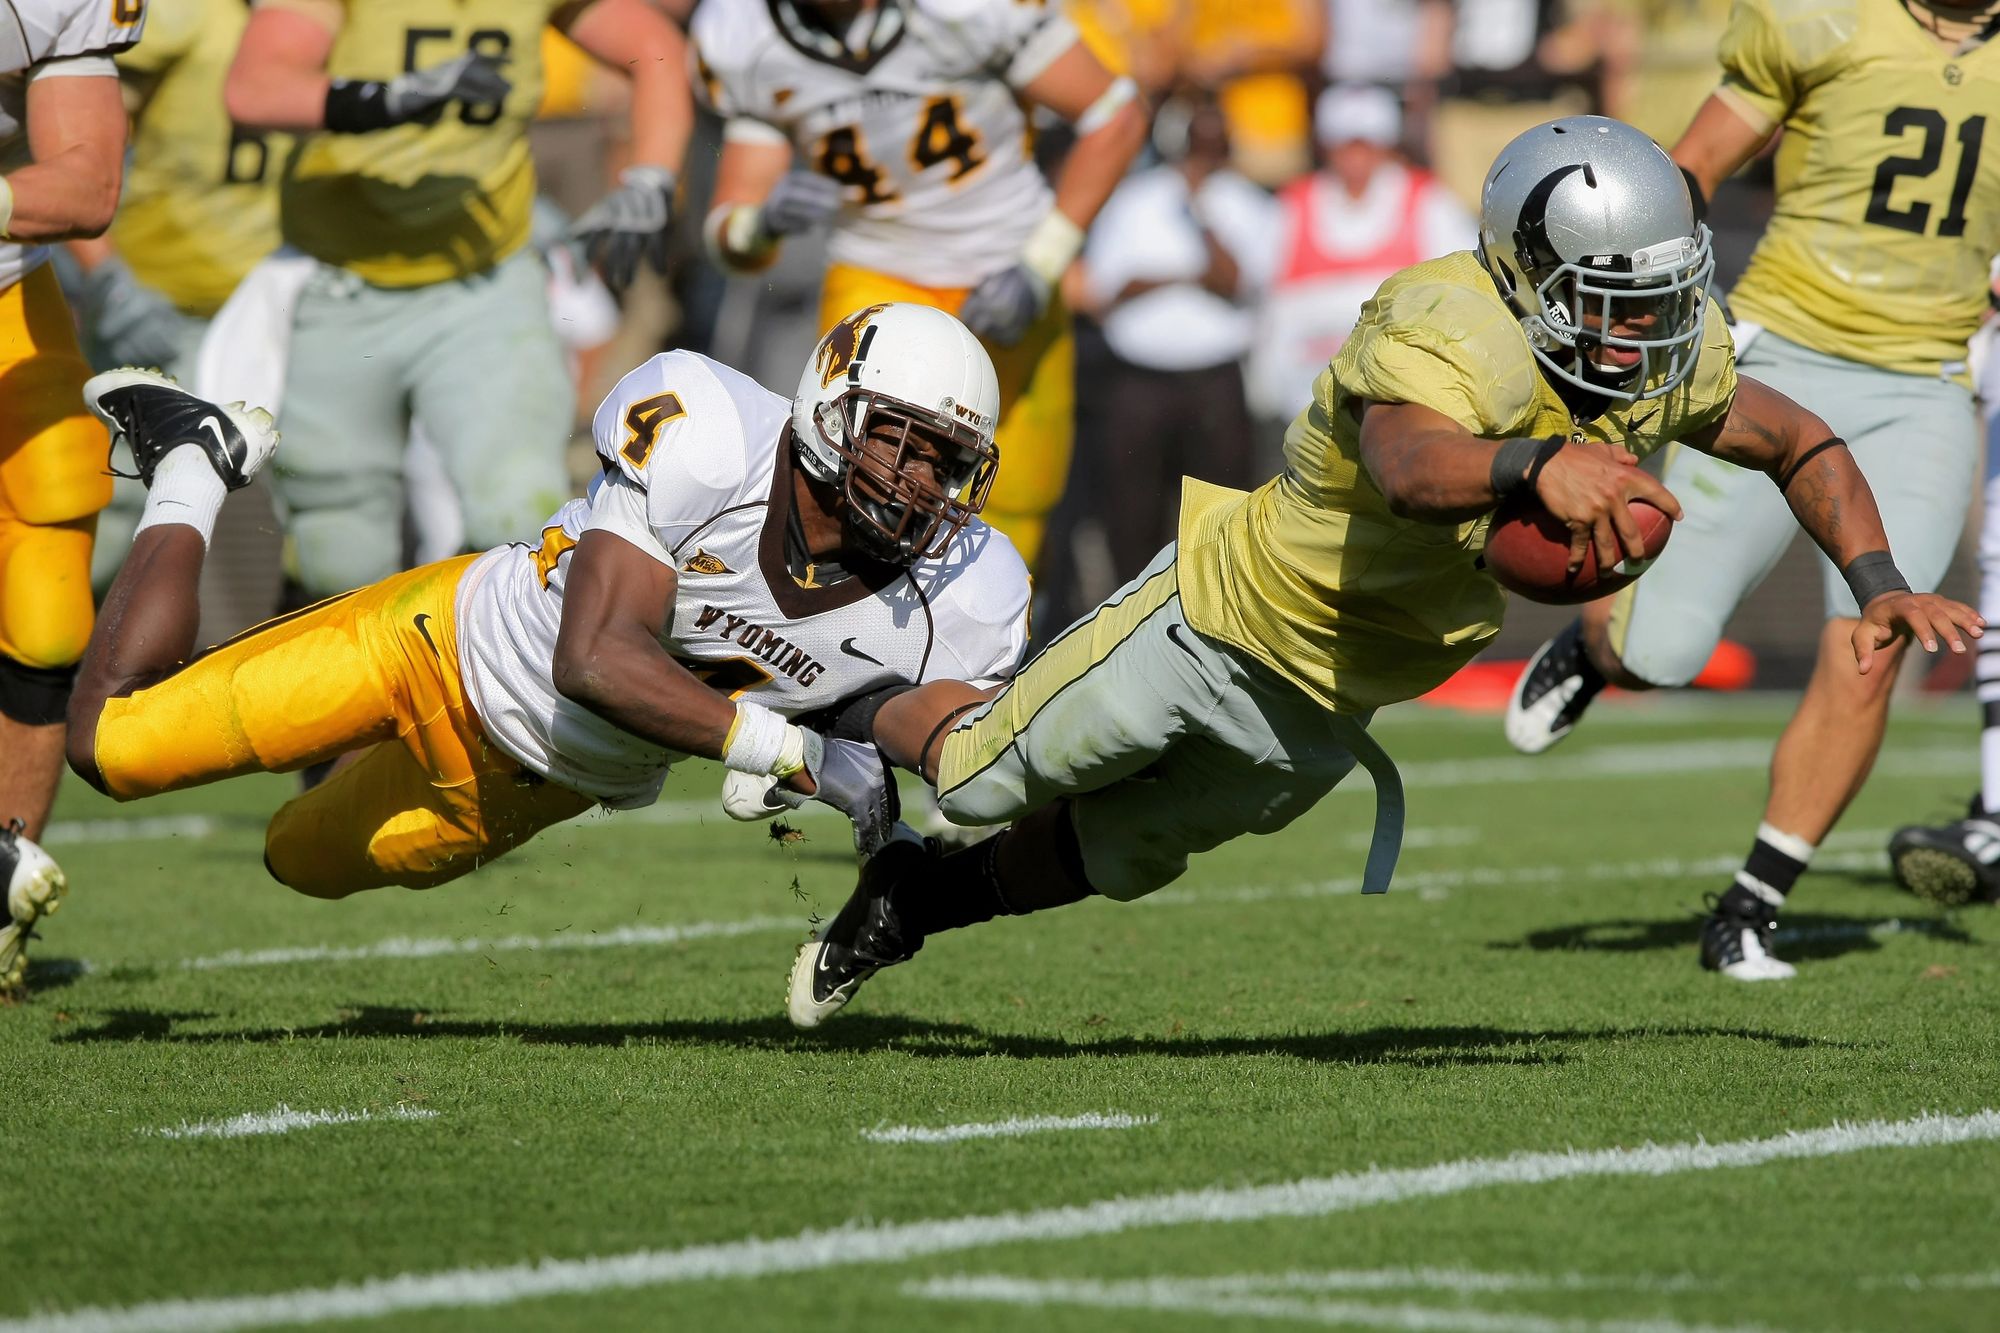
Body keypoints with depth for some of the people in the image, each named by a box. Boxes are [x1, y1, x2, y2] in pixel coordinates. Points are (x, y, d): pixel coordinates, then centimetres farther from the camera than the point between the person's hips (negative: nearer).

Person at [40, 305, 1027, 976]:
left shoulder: (960, 604, -24)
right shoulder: (702, 439, -36)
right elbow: (597, 661, -39)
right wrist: (792, 753, -43)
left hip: (551, 783, 5)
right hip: (456, 642, -5)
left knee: (306, 860, 26)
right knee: (113, 746, 2)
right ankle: (194, 465, 22)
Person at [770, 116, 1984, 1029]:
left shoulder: (1668, 360, -13)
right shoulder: (1448, 337, -36)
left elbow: (1801, 445, 4)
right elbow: (1410, 471, -57)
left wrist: (1879, 585, -10)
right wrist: (1540, 463, -77)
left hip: (1320, 715, 6)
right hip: (1232, 614, -6)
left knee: (1113, 864, 22)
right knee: (979, 780, 12)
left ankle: (919, 898, 48)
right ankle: (863, 723, 45)